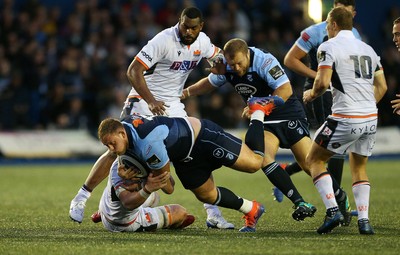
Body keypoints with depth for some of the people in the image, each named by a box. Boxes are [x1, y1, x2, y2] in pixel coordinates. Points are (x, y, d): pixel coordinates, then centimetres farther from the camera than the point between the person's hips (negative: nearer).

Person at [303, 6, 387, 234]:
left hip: (346, 119, -6)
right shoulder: (368, 49, 15)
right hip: (371, 119, 6)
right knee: (359, 167, 21)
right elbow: (382, 87, 16)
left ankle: (333, 210, -6)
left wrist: (312, 94, 5)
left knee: (315, 160, 10)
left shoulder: (329, 47, -5)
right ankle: (364, 220, 8)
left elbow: (323, 82, -15)